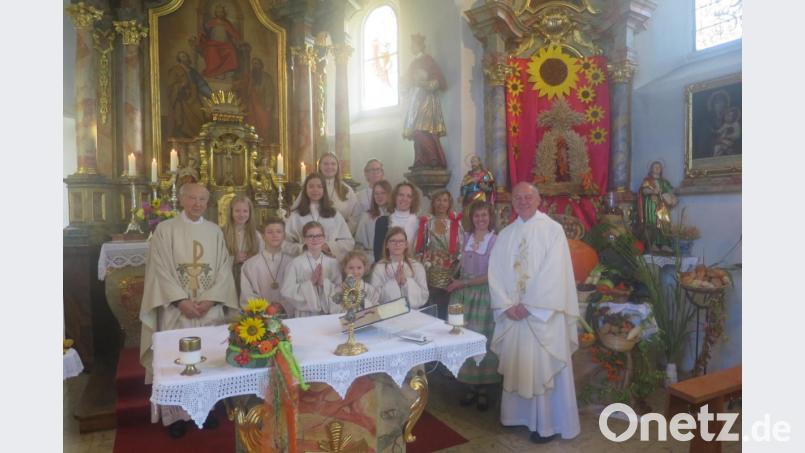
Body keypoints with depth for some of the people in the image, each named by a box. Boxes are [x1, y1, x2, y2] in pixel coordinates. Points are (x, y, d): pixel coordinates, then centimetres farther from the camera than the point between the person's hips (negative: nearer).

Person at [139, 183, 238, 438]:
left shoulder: (215, 231, 7)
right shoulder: (165, 229, 0)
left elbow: (224, 269, 3)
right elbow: (160, 269, -6)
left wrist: (210, 300, -10)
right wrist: (181, 301, -15)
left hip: (210, 309, 2)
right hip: (176, 309, -2)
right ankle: (176, 414, 14)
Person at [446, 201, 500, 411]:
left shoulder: (496, 241, -6)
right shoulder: (466, 237, 9)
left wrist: (463, 283, -9)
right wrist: (458, 284, 7)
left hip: (484, 295, -4)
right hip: (464, 294, 4)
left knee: (483, 340, 1)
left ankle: (484, 389, 15)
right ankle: (471, 386, 16)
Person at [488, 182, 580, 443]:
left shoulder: (553, 230, -5)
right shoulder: (505, 235, 9)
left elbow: (554, 273, -14)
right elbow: (495, 273, 3)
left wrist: (529, 305, -16)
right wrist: (507, 305, -10)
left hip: (544, 313, -4)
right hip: (512, 313, 5)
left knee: (544, 368, 2)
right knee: (516, 365, 12)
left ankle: (548, 424, 15)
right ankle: (518, 414, 28)